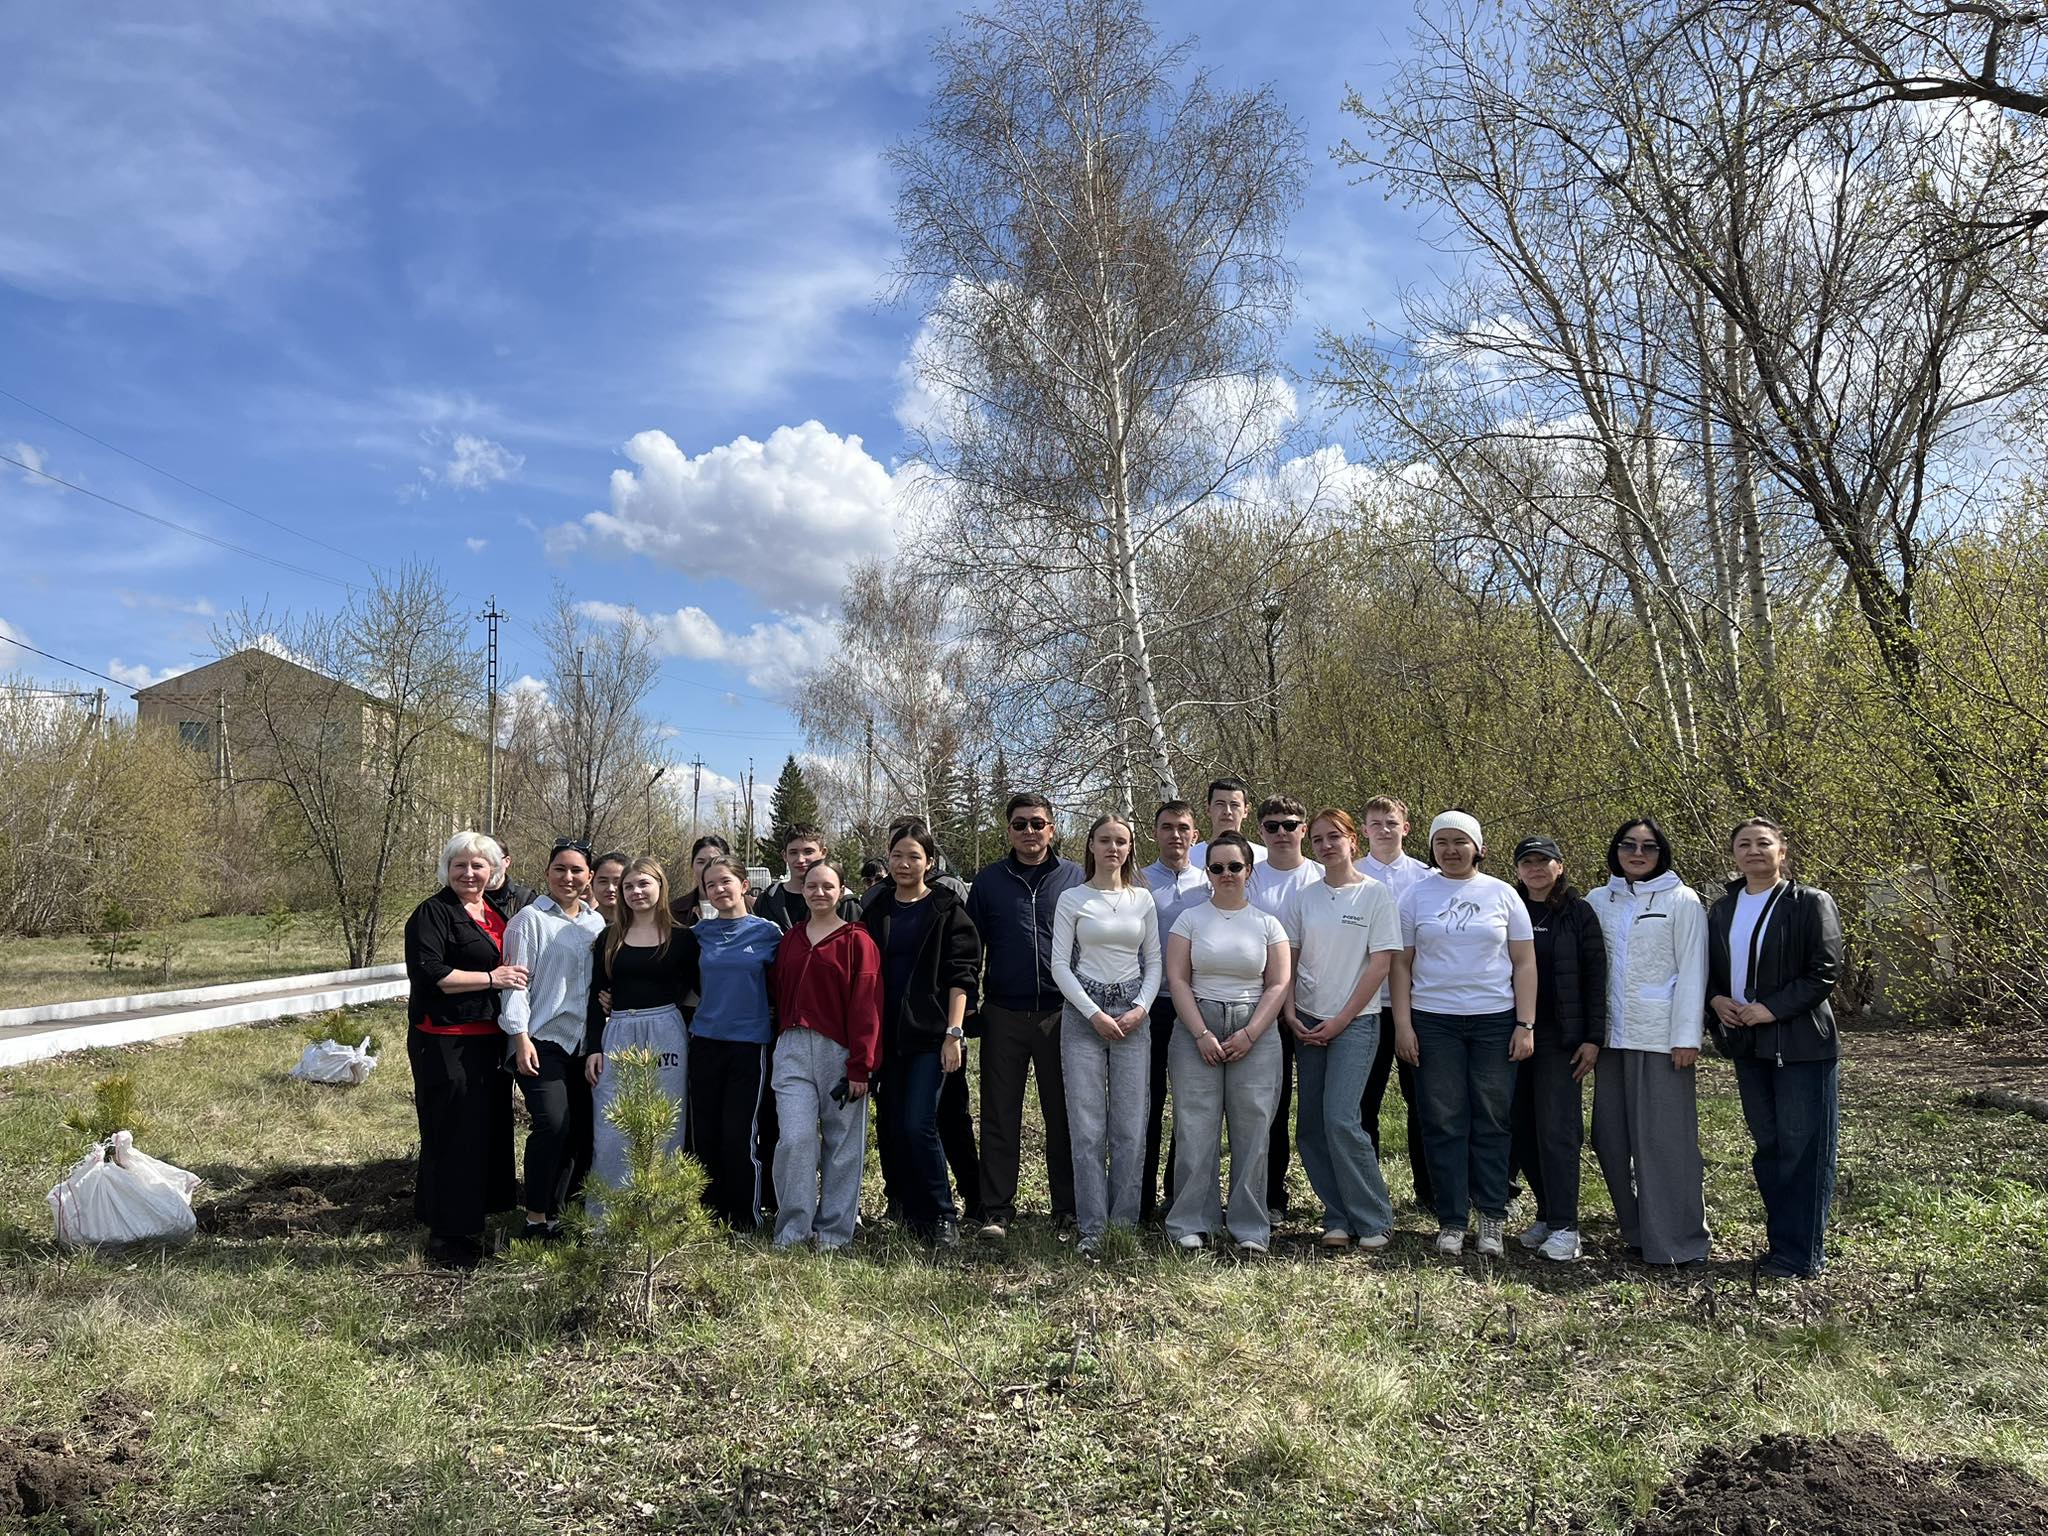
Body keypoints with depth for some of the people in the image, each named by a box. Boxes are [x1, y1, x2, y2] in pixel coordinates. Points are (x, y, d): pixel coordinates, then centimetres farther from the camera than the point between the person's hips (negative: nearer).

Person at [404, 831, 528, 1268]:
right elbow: (428, 974, -20)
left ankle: (475, 1216, 29)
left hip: (489, 1038, 8)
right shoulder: (432, 913, -9)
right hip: (445, 1042, -8)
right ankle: (447, 1237, 7)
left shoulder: (497, 911, 14)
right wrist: (492, 977, -17)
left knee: (489, 1129, 14)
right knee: (452, 1135, -4)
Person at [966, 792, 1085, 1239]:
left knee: (1063, 1115, 7)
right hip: (1004, 1015, 1)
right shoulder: (989, 881, 6)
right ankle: (996, 1211, 12)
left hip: (1061, 1014, 0)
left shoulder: (1075, 878, 5)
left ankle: (1068, 1208, 17)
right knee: (1000, 1117, 5)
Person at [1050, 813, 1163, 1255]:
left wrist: (1142, 1007, -5)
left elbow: (1154, 962, 11)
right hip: (1083, 1012, -2)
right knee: (1087, 1127, -3)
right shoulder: (1072, 899, 3)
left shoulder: (1143, 899, 10)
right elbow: (1060, 965, -1)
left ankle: (1124, 1223, 11)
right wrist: (1094, 1014, -9)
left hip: (1133, 1015, 2)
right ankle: (1092, 1227, 4)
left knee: (1130, 1127, 1)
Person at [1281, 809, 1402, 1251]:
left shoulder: (1376, 894, -3)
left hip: (1355, 1021, -4)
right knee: (1312, 1126, 4)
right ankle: (1338, 1218, 15)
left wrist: (1341, 1020, -10)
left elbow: (1380, 965, -7)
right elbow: (1287, 960, 8)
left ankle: (1373, 1219, 1)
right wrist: (1290, 1013, -4)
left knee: (1340, 1119, -14)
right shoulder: (1302, 897, 8)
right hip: (1307, 1023, 5)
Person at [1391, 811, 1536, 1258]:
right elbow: (1401, 964, 5)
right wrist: (1402, 1024, -2)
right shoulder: (1416, 895, 5)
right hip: (1433, 1021, 0)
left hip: (1494, 1020, 0)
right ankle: (1451, 1221, 9)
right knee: (1443, 1124, 2)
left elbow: (1524, 963, 5)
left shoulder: (1503, 894, 6)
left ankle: (1493, 1218, 12)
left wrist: (1526, 1025, -2)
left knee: (1491, 1121, 2)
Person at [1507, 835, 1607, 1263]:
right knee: (1522, 1130, 5)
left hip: (1560, 1037, -3)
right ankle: (1547, 1213, 18)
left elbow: (1595, 976, -1)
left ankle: (1564, 1226, -3)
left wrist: (1593, 1038, -7)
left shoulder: (1578, 913, 2)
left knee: (1557, 1128, -7)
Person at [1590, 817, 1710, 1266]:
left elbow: (1692, 973, -4)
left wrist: (1686, 1038, -10)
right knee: (1610, 1137, 7)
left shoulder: (1682, 901, 0)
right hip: (1612, 1036, 5)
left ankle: (1677, 1242, 5)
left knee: (1664, 1138, -4)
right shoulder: (1600, 902, 11)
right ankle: (1637, 1230, 20)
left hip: (1661, 1038, -5)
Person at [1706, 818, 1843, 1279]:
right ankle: (1783, 1241, 22)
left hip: (1801, 1043, -6)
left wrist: (1772, 1009, -17)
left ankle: (1801, 1253, 4)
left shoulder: (1810, 903, -6)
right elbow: (1708, 968, 18)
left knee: (1803, 1147, -3)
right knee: (1768, 1146, 12)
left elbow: (1825, 971, -12)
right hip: (1747, 1043, 6)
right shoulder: (1722, 910, 12)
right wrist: (1716, 1000, -2)